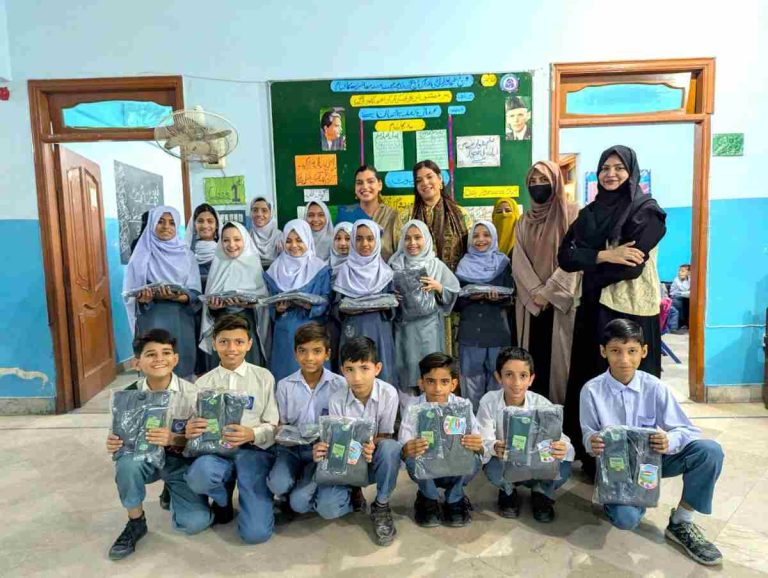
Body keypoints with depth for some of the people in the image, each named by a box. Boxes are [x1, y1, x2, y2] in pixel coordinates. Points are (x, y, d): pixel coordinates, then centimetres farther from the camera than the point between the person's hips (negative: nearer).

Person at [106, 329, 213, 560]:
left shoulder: (190, 394, -16)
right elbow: (119, 437, 1)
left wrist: (173, 439, -31)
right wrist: (113, 444, -23)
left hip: (180, 460, -1)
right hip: (144, 457, 1)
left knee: (195, 522, -17)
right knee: (127, 463, -36)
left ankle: (171, 492, 19)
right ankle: (136, 522, -6)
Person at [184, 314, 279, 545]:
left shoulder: (264, 377, 3)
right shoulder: (203, 384, 7)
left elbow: (272, 427, 2)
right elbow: (196, 429, 5)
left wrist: (252, 435, -20)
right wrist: (190, 432, -20)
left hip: (254, 450, -1)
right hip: (217, 450, 2)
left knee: (256, 532, -18)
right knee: (199, 475, -36)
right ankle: (223, 500, 3)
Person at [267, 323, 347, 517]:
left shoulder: (339, 385, -7)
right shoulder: (285, 385, -1)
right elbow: (281, 424, 4)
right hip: (292, 448, 2)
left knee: (300, 502, -21)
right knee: (278, 485, -28)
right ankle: (287, 497, 9)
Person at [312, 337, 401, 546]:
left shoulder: (388, 394, -18)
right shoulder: (337, 400, -14)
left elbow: (385, 437, -12)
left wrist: (372, 447, -35)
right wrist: (322, 451, -33)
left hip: (375, 461, 0)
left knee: (391, 448, -36)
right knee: (327, 508, -26)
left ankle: (381, 506, -8)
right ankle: (353, 495, 13)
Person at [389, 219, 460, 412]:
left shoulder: (436, 265, 1)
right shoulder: (395, 265, 3)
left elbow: (454, 293, 2)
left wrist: (438, 287, -16)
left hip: (429, 327, -1)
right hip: (404, 327, 1)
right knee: (406, 373, 5)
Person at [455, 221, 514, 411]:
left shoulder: (503, 263, 6)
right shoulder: (464, 265, 8)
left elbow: (510, 298, 1)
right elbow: (455, 300, 6)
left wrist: (498, 298, -20)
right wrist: (470, 297, -13)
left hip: (497, 330, 0)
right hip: (470, 331, 1)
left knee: (497, 380, 5)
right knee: (472, 379, 5)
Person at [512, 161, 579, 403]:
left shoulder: (572, 215, 0)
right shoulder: (525, 221, 13)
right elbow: (518, 260, 3)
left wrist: (548, 291, -13)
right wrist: (536, 291, -11)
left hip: (560, 300, -4)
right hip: (530, 301, 4)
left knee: (558, 355, -3)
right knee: (533, 354, 5)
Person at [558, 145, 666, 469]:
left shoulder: (647, 212, -6)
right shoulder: (590, 213, 11)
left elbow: (631, 266, -18)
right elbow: (565, 257, -2)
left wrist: (589, 264, -5)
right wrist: (605, 255, -17)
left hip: (631, 311, -6)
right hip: (594, 309, 6)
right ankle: (592, 457, 26)